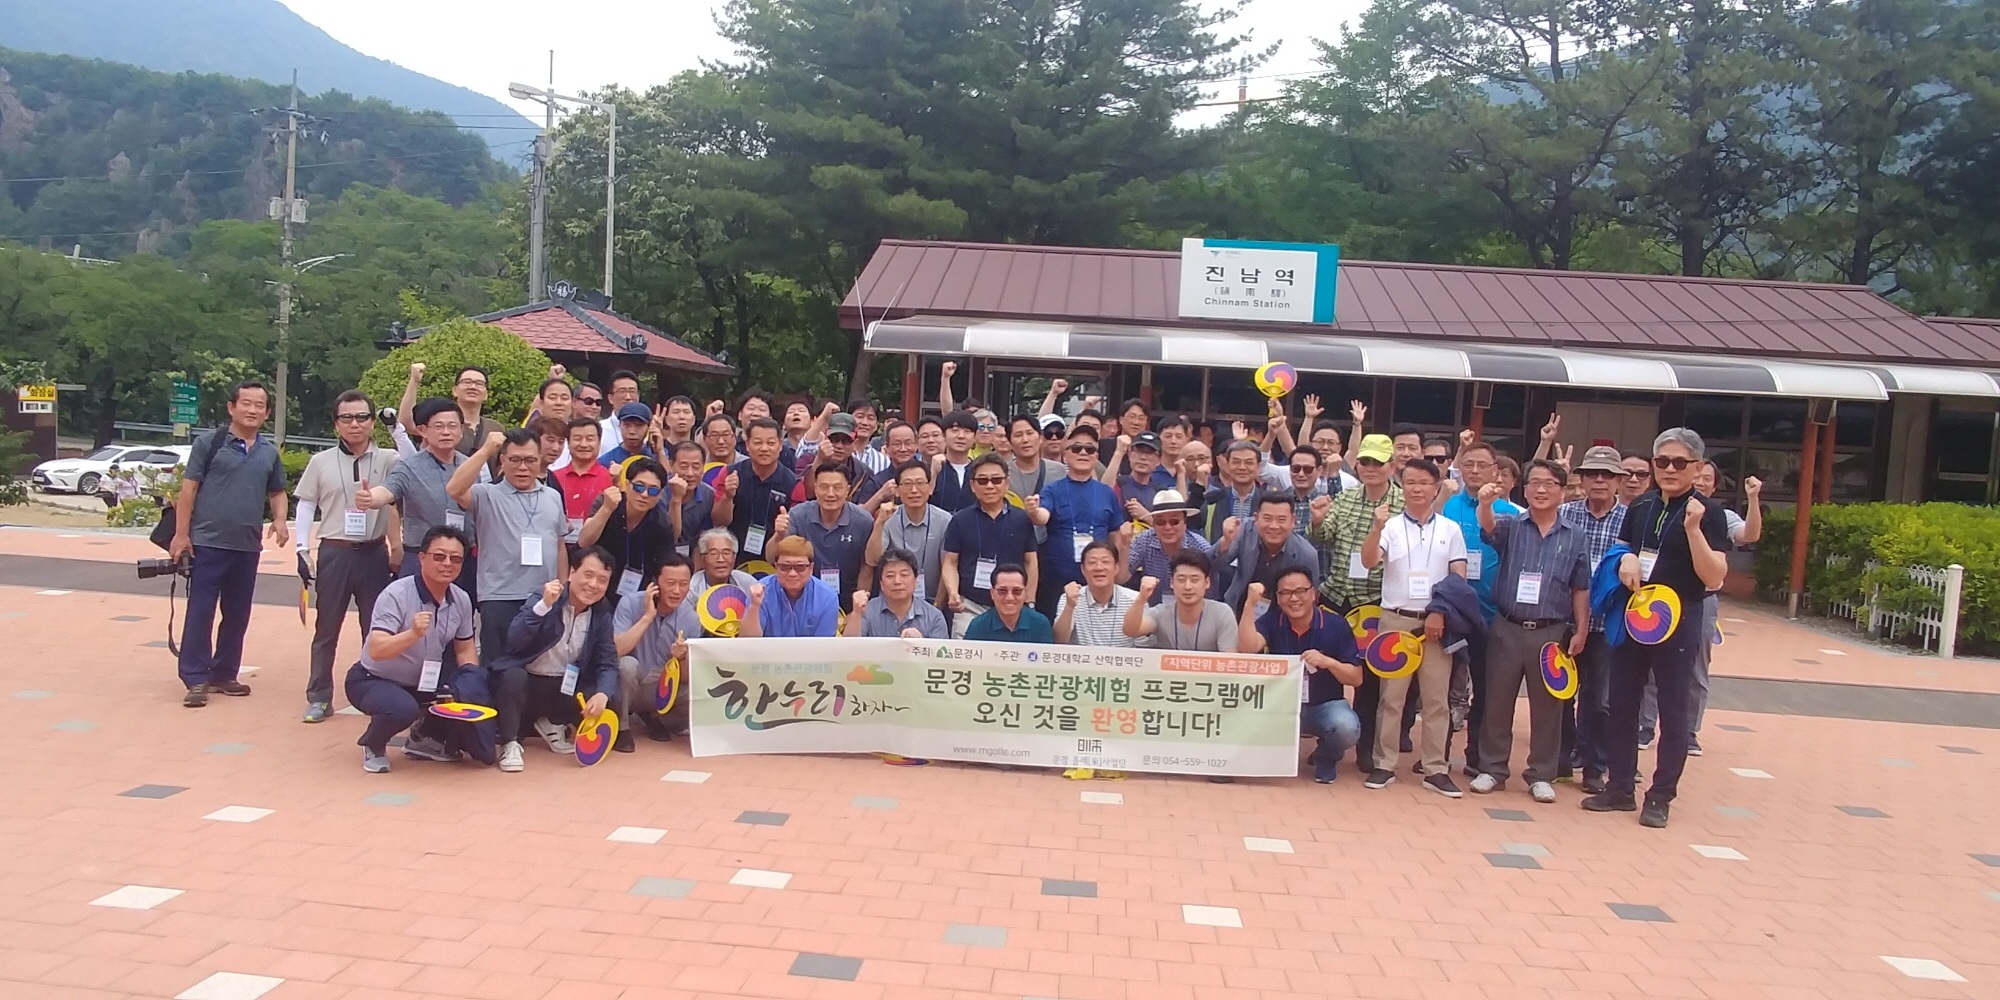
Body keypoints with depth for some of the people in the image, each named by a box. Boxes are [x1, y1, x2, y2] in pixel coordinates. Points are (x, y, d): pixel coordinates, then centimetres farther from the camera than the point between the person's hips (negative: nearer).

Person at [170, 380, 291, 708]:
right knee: (200, 612, -1)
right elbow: (188, 488, -5)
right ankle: (196, 679, 4)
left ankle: (224, 674, 22)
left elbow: (277, 492, 19)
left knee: (237, 614, 10)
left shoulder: (269, 452, 10)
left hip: (248, 546, 5)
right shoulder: (210, 442, -3)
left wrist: (280, 520, -1)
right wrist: (181, 534, -10)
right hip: (208, 542, -5)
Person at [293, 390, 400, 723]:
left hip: (374, 553, 0)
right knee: (326, 629, 8)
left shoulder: (387, 460, 1)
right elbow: (306, 506, 6)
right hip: (334, 552, 0)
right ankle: (319, 697, 16)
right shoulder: (321, 462, 3)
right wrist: (301, 548, -1)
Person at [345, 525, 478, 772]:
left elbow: (465, 649, 5)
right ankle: (373, 745, 1)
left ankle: (423, 738, 15)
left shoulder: (461, 601, -7)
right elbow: (375, 651, -34)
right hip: (373, 680, -6)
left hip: (423, 682, 6)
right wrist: (413, 633, -51)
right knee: (403, 709, -35)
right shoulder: (396, 595, -25)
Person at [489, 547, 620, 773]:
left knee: (605, 703, -18)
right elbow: (514, 641, -29)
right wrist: (544, 605, -41)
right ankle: (510, 744, -14)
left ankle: (553, 724, 12)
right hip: (525, 682, -4)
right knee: (513, 676, -35)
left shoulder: (602, 616, -1)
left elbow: (608, 664, -5)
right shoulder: (543, 599, -14)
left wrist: (602, 694, -26)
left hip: (565, 688, 4)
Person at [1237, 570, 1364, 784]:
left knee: (1346, 727, -34)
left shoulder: (1336, 625, -8)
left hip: (1325, 706, 0)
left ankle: (1326, 758, 6)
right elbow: (1247, 648, -25)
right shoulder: (1272, 620, -4)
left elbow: (1356, 678, -7)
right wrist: (1250, 604, -30)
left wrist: (1329, 662, -26)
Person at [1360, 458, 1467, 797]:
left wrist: (1442, 613, -7)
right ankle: (1384, 765, 9)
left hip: (1437, 622, 1)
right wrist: (1376, 527, -28)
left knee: (1437, 699, 4)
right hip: (1396, 620, -1)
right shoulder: (1389, 526, 2)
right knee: (1390, 696, 3)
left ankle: (1435, 769, 10)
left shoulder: (1451, 529, 7)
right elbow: (1369, 562, -12)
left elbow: (1459, 578, 4)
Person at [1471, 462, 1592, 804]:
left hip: (1552, 632, 0)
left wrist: (1581, 631, 0)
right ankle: (1492, 769, 17)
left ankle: (1541, 775, 18)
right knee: (1497, 701, 6)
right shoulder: (1510, 526, 2)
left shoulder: (1575, 538, 5)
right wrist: (1486, 503, -45)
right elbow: (1488, 526, -23)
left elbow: (1581, 590, 7)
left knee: (1547, 706, 6)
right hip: (1507, 628, 0)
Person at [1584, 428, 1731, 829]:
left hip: (1678, 622, -5)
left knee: (1673, 712, 4)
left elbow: (1715, 578, -15)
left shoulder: (1708, 513, -8)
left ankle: (1660, 796, 14)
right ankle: (1620, 787, 22)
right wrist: (1626, 558, -3)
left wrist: (1693, 529, -27)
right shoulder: (1639, 507, 8)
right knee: (1622, 704, 10)